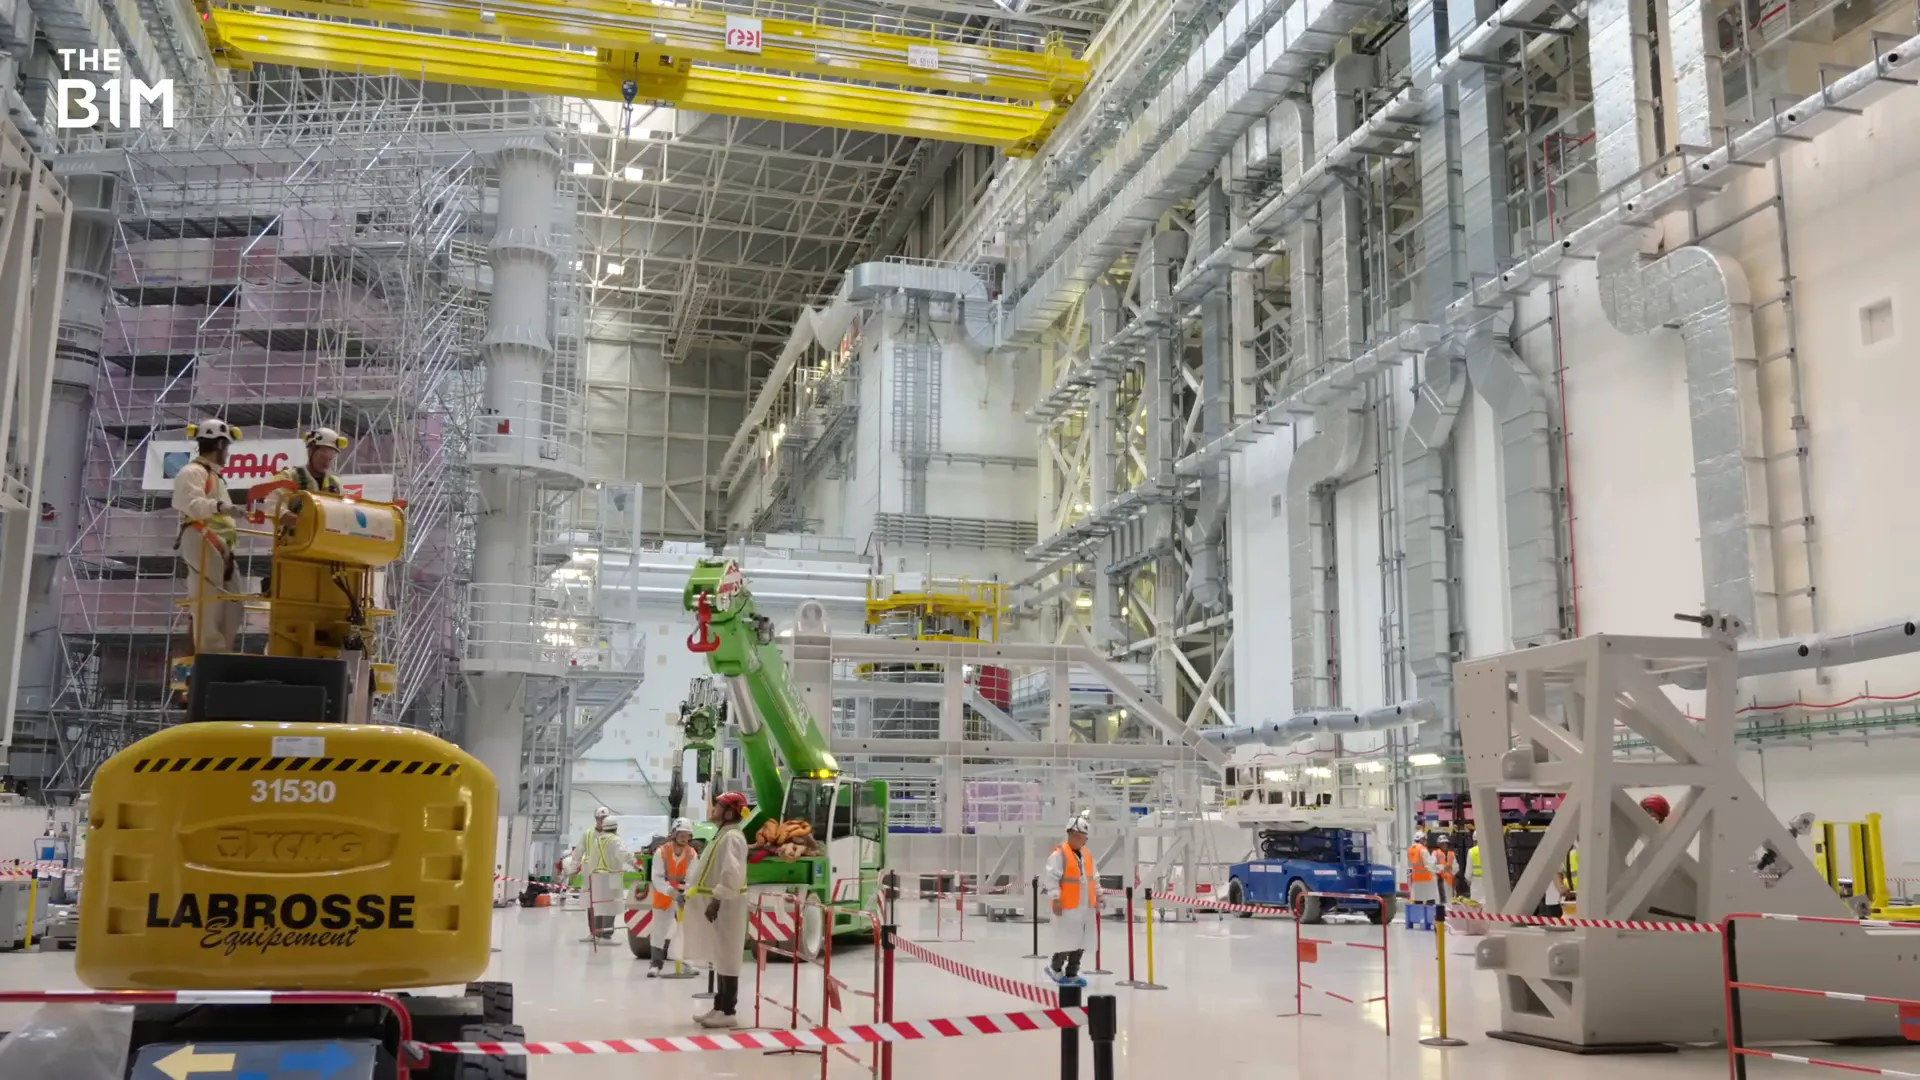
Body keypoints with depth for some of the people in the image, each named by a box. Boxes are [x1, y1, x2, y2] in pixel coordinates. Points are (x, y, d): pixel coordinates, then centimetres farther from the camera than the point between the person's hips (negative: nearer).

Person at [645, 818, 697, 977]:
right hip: (663, 896, -2)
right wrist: (671, 891, -36)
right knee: (659, 929, 1)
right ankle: (656, 963, 13)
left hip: (683, 896, 2)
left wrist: (685, 893, -35)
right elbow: (657, 878, -22)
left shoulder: (692, 854, -10)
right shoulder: (661, 852, -18)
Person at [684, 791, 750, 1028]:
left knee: (727, 958, -5)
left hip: (725, 905, -10)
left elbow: (732, 874, -26)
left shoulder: (732, 837, -16)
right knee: (719, 958, 14)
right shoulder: (723, 835, 17)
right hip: (718, 904, 10)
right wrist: (704, 896, 20)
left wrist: (717, 900, -26)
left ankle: (728, 1012, -1)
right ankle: (719, 1007, 21)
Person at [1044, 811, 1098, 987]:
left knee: (1081, 941, 10)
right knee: (1067, 940, -5)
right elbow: (1052, 878, -15)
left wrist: (1098, 896, 14)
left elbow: (1094, 878, 20)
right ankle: (1055, 968, 15)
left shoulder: (1087, 854, 12)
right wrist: (1056, 899, -17)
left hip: (1086, 906, 8)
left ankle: (1071, 973, 20)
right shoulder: (1059, 854, -13)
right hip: (1068, 906, -8)